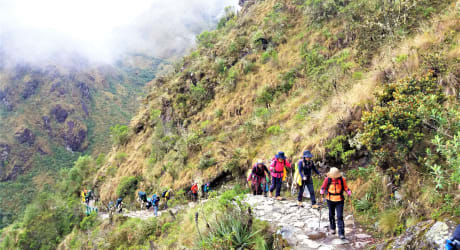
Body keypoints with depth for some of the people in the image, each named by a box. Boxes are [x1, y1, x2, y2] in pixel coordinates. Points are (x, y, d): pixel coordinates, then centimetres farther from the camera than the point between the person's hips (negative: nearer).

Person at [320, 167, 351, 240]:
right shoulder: (327, 179, -10)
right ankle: (332, 228, 40)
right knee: (331, 215, 17)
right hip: (330, 200, 2)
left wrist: (348, 192, -12)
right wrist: (322, 191, -16)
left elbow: (345, 187, 4)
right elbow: (323, 187, 1)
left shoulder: (342, 179, -10)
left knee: (340, 216, -8)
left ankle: (341, 233, -5)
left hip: (339, 200, -1)